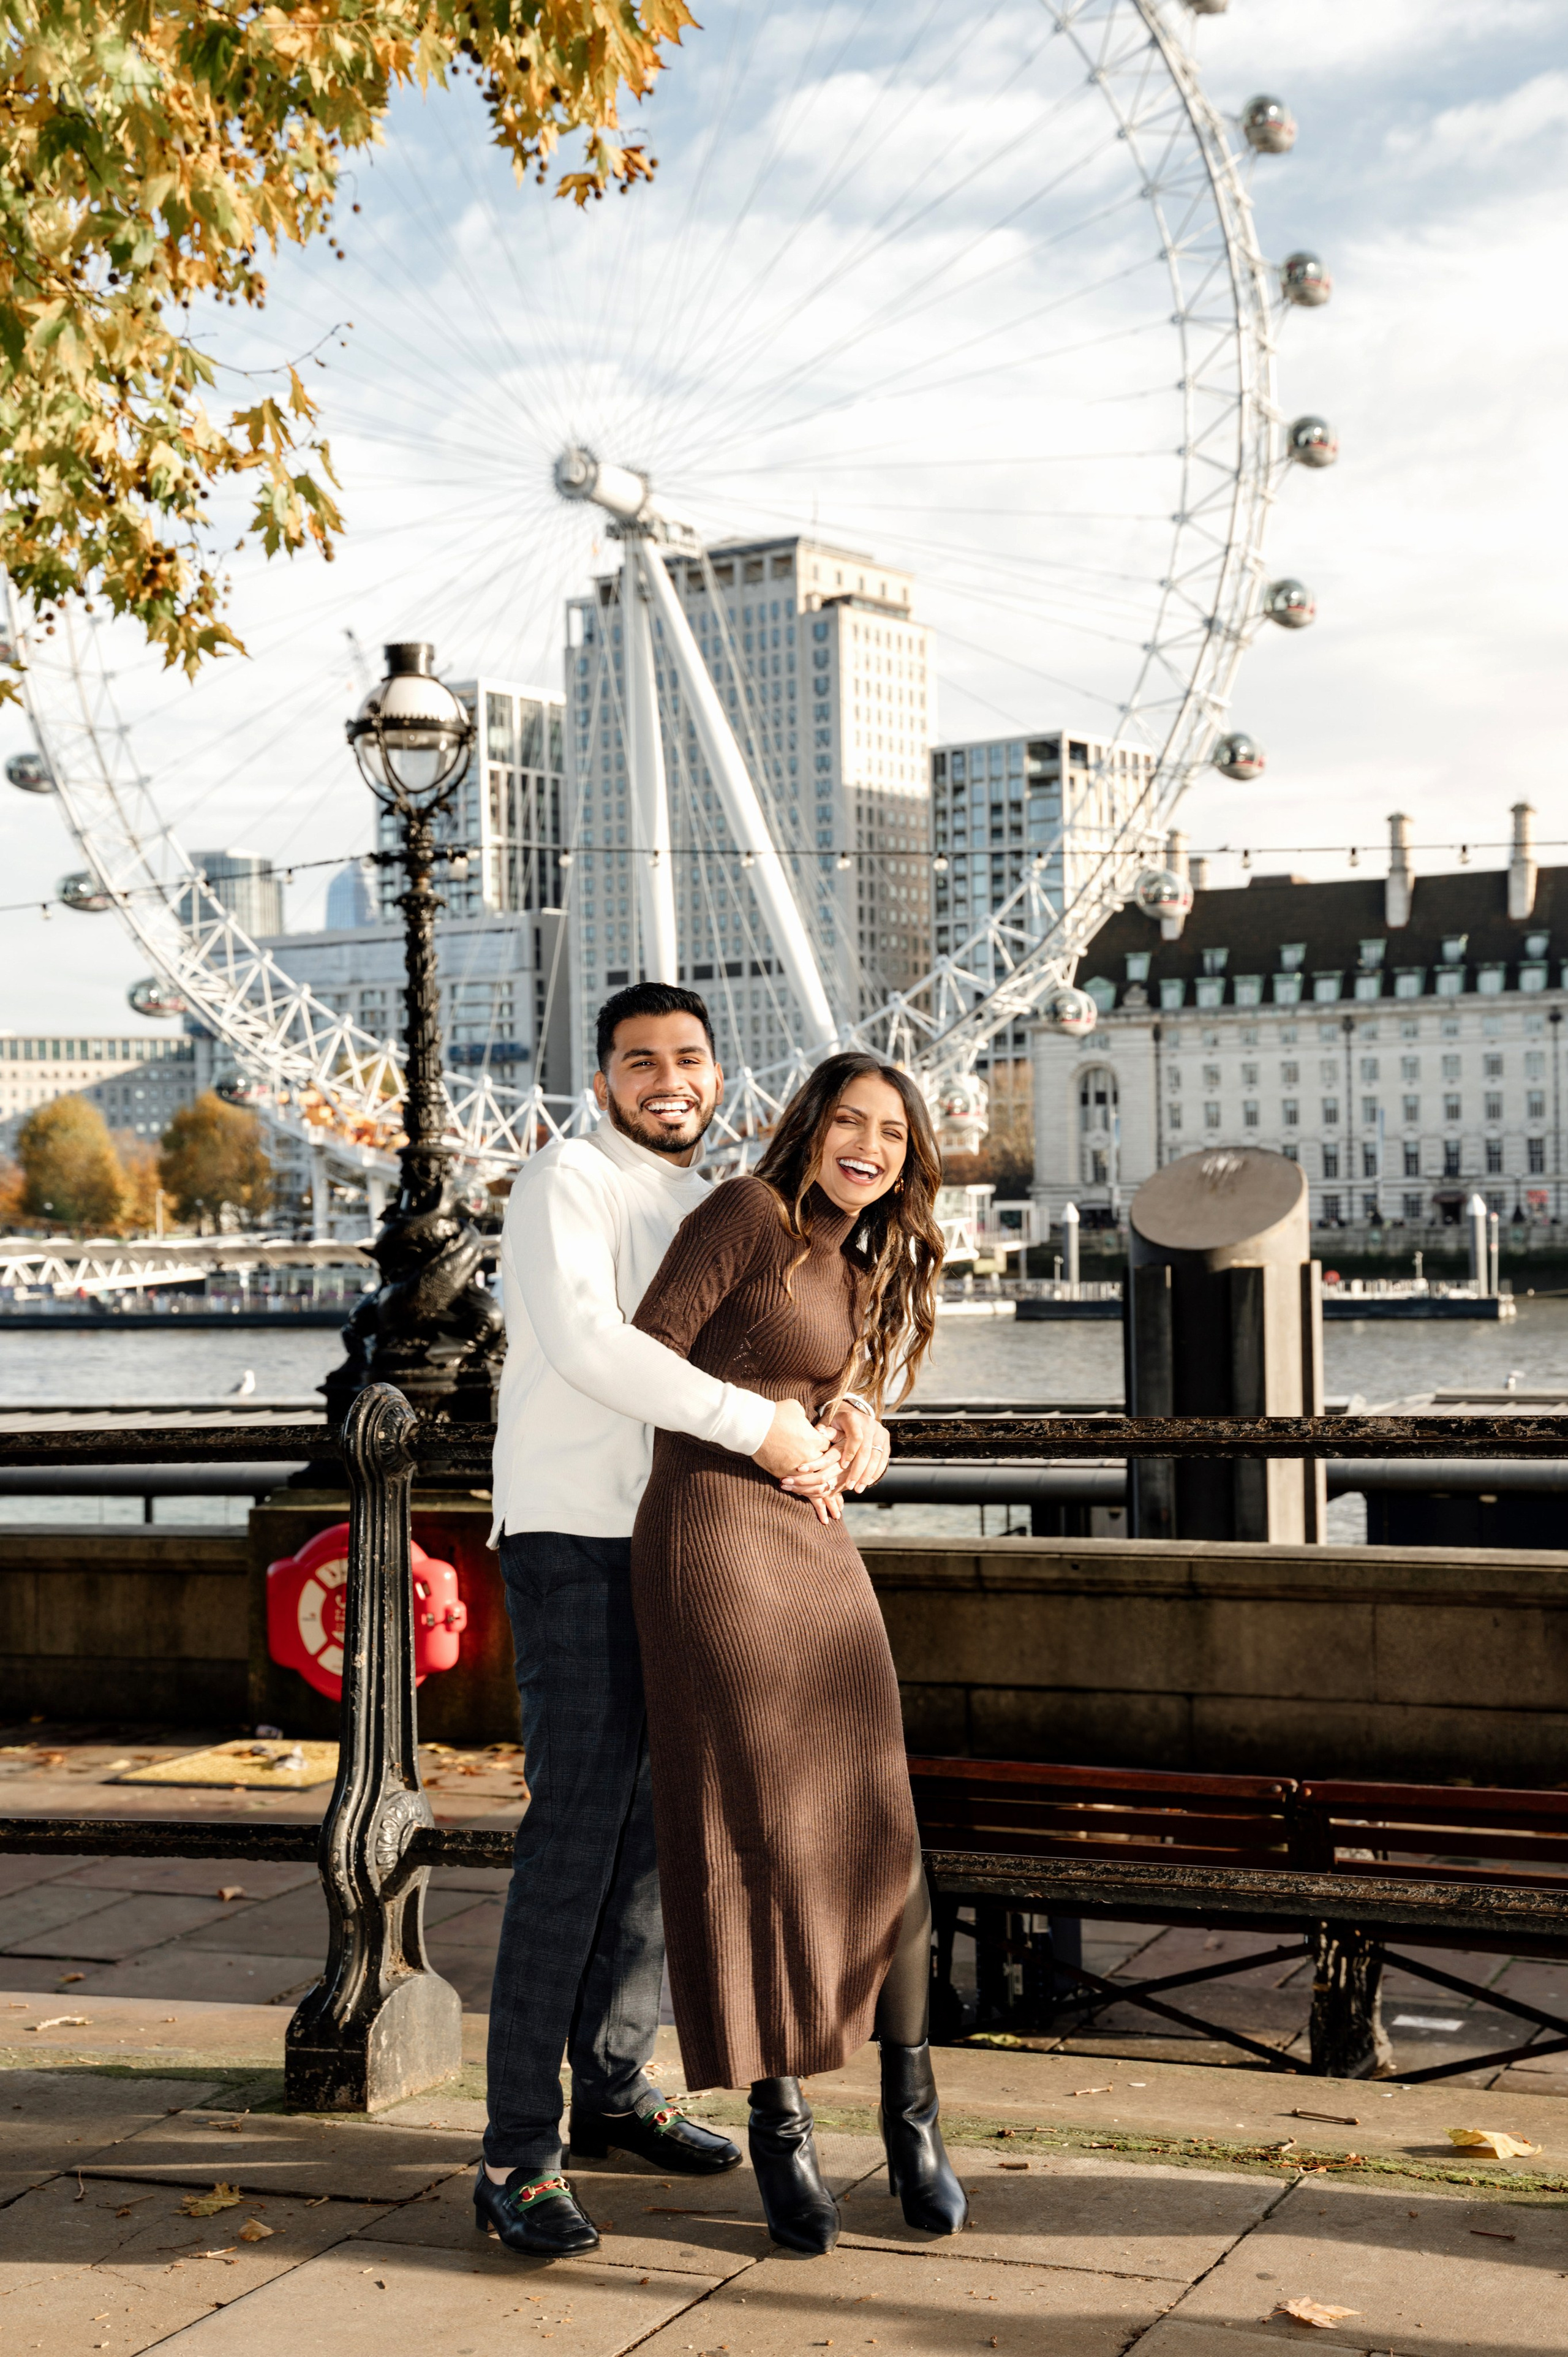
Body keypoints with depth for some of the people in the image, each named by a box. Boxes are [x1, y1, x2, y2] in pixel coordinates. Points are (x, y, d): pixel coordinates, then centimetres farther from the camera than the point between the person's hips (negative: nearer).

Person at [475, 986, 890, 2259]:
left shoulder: (715, 1217, 17)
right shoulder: (569, 1181, -7)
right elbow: (583, 1340, -25)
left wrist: (855, 1420, -6)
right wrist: (755, 1422, -26)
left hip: (676, 1550, 8)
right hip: (573, 1542, -8)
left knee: (660, 1818, 12)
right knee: (577, 1824, -13)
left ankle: (614, 2083, 26)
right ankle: (518, 2152, -9)